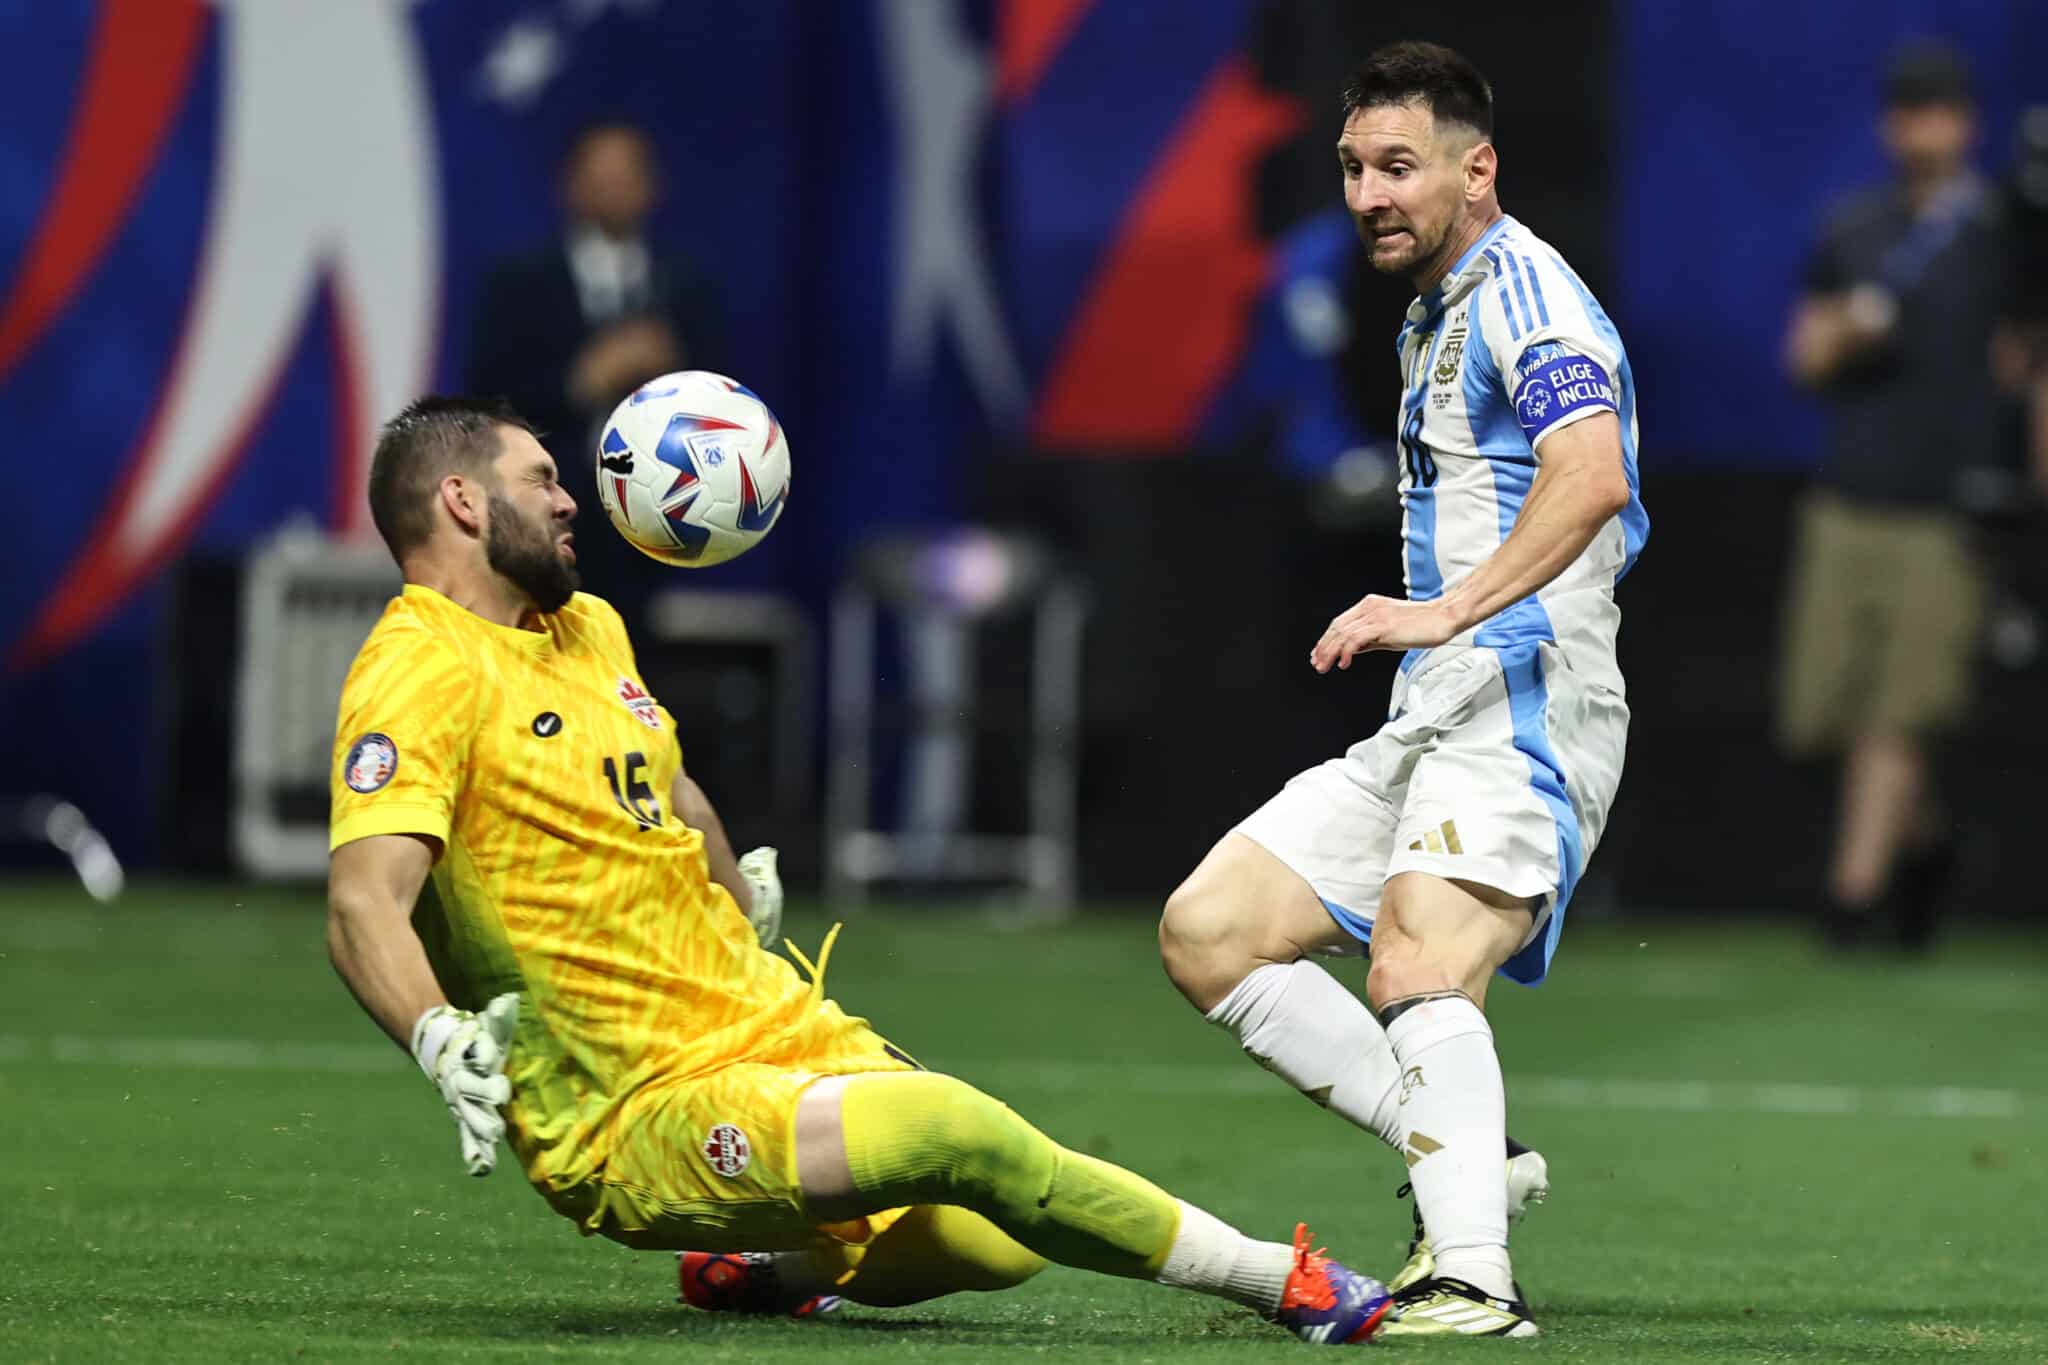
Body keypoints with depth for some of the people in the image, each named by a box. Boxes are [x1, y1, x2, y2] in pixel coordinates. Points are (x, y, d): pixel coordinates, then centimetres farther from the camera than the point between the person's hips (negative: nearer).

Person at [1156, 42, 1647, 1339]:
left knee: (1420, 968, -29)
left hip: (1522, 705, -10)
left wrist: (1449, 610, -37)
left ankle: (1473, 1278, -40)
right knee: (1208, 931, 4)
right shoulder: (1436, 315, 21)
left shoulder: (1523, 288, -10)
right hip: (1428, 723, 10)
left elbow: (1590, 475, -29)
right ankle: (1464, 1155, 1)